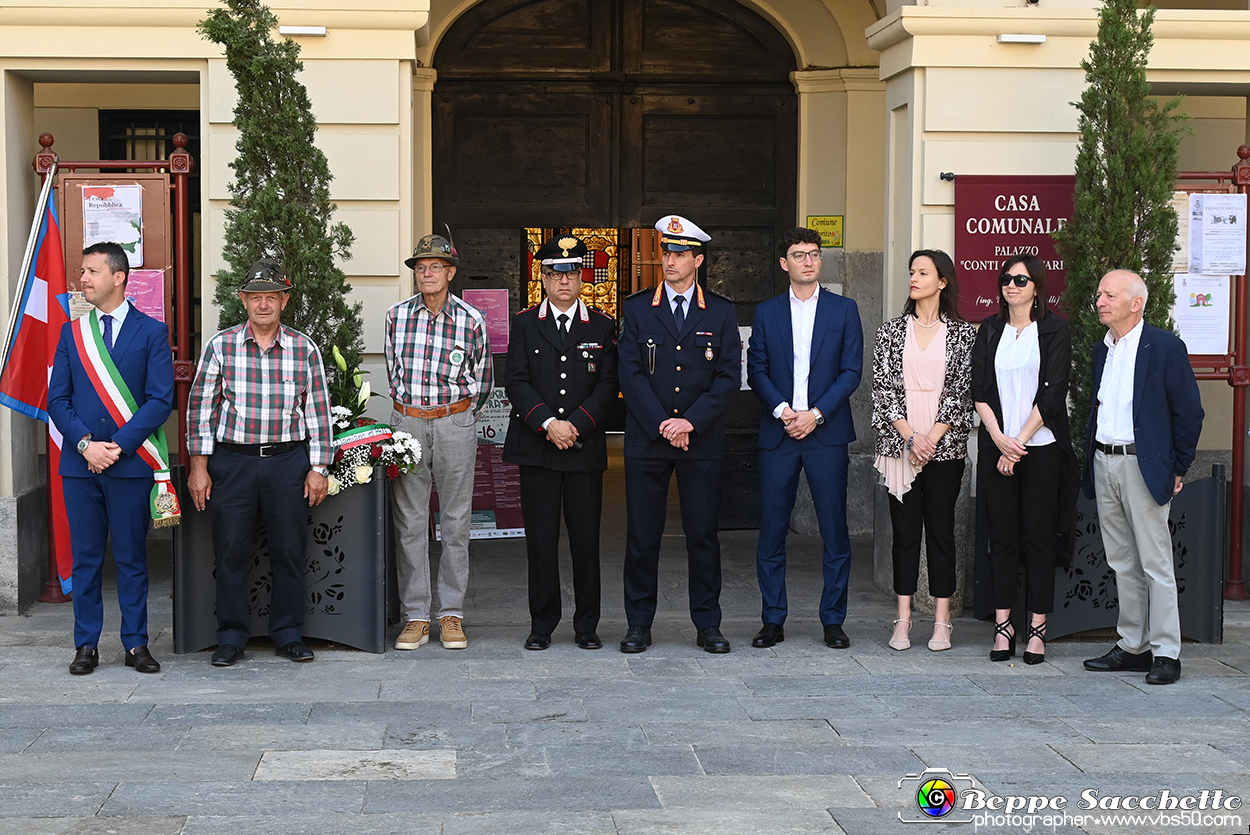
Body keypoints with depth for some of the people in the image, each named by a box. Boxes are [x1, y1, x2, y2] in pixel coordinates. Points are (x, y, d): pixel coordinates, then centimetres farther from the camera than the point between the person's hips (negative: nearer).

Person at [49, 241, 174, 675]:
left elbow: (161, 400, -5)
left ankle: (136, 643, 12)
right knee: (85, 558, 7)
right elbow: (57, 399, 7)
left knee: (131, 557, 3)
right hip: (79, 464, 3)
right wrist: (85, 444, -9)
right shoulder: (71, 333, 11)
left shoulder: (151, 332, 1)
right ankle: (87, 645, 14)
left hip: (130, 463, -3)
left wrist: (118, 445, -13)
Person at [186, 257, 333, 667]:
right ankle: (231, 637, 13)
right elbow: (201, 407, 3)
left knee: (289, 551, 5)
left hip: (288, 461, 1)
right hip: (231, 460, -1)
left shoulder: (305, 349, 4)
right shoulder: (221, 346, 2)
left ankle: (288, 634, 17)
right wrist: (199, 466, -2)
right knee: (231, 551, 2)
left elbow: (318, 412, 6)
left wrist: (318, 468, 2)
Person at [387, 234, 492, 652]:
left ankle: (452, 615, 10)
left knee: (455, 522, 2)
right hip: (406, 422, 1)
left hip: (455, 424, -1)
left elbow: (482, 377, 11)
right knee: (409, 522, 1)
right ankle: (416, 617, 7)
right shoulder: (396, 315, 4)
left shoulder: (471, 320, -1)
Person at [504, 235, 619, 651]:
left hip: (586, 446, 0)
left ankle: (586, 624, 12)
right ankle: (542, 624, 11)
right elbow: (517, 383, 0)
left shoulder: (602, 326, 8)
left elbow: (608, 385, 1)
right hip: (536, 446, 0)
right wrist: (548, 423, -13)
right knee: (540, 537, 1)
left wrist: (575, 425, -11)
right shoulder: (525, 324, 8)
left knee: (586, 537, 2)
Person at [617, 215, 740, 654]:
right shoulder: (637, 308, 5)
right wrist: (662, 425, -11)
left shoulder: (721, 312, 6)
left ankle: (708, 625, 12)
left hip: (702, 440, 0)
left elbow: (729, 377, 0)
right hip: (646, 438, 0)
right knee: (641, 535, 3)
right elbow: (631, 374, -1)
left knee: (704, 534, 3)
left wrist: (691, 421, -11)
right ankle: (639, 625, 12)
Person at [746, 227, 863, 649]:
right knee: (771, 530, 1)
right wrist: (782, 410, -10)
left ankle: (833, 621, 9)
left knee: (835, 531, 0)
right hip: (777, 435, 1)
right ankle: (773, 621, 10)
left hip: (826, 432, -1)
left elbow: (851, 371, 1)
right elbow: (756, 372, 6)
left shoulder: (843, 310, 7)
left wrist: (815, 414, -9)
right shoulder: (766, 312, 10)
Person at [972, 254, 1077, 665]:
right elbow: (979, 392, 4)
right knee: (1002, 534, 3)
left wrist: (1020, 441, -11)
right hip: (997, 446, 3)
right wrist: (1000, 439, -9)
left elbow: (1052, 393, -6)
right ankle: (1003, 624, 8)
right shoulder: (990, 331, 10)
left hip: (1041, 446, -3)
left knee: (1039, 534, -1)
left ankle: (1038, 629, 4)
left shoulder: (1054, 330, 0)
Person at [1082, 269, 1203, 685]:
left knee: (1156, 564, -4)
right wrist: (1092, 461, 11)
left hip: (1143, 464, -7)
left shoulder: (1165, 347, -8)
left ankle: (1165, 653, 1)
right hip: (1103, 463, 7)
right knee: (1122, 563, 11)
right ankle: (1132, 646, 18)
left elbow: (1189, 412, -6)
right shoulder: (1102, 350, 13)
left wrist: (1178, 469, -5)